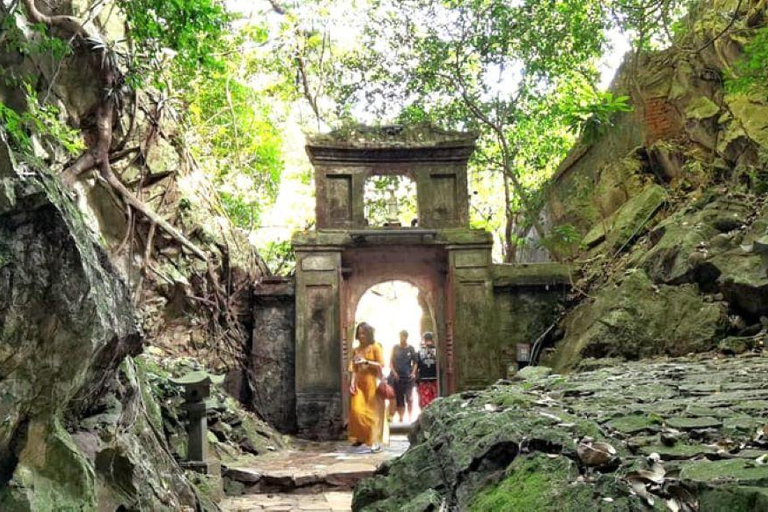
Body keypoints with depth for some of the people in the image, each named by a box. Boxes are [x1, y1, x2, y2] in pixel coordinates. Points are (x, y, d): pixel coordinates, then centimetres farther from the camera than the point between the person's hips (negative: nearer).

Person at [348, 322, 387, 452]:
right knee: (356, 410, -4)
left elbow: (381, 365, -7)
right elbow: (353, 368, 8)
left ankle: (374, 442, 3)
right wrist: (352, 382, -4)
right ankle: (360, 437, 12)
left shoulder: (375, 347, 0)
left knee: (372, 412, -3)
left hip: (372, 384, -4)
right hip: (359, 384, 4)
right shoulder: (356, 350, 13)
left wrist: (366, 361, -15)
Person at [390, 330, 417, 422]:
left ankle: (410, 418, 3)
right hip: (398, 377, 1)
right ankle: (400, 418, 11)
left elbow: (415, 362, 9)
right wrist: (394, 372, -5)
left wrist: (413, 373, -4)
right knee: (399, 399, 3)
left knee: (409, 398, -4)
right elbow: (391, 362, 7)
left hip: (408, 377, -1)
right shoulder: (395, 348, 6)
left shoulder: (411, 349, 5)